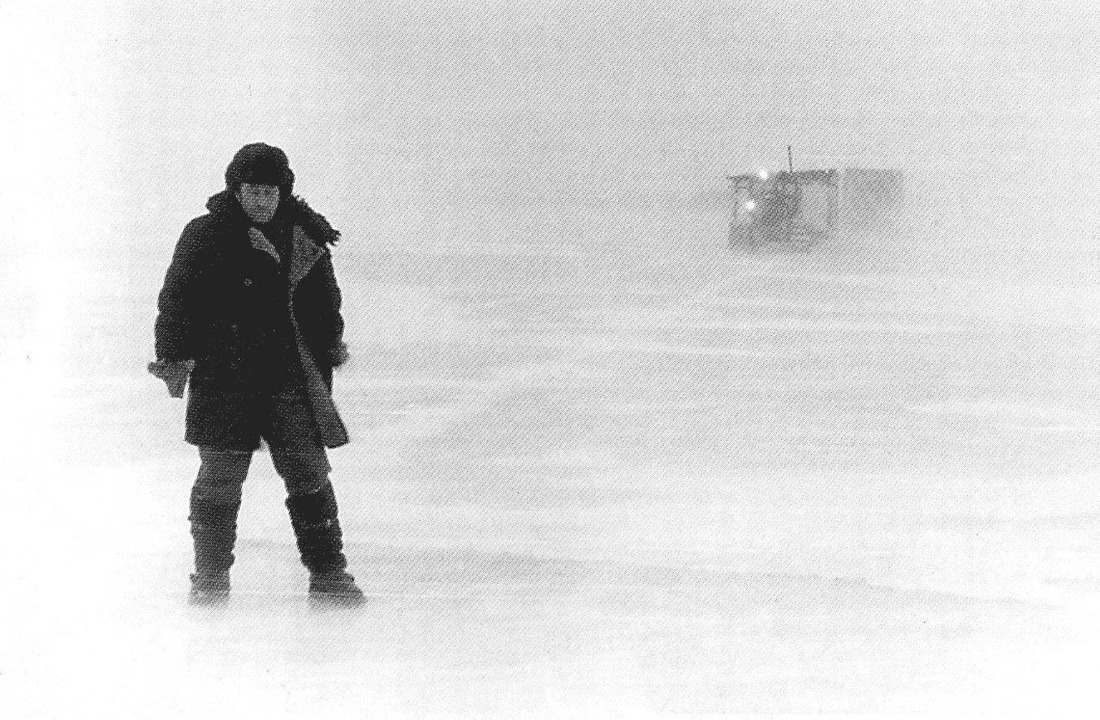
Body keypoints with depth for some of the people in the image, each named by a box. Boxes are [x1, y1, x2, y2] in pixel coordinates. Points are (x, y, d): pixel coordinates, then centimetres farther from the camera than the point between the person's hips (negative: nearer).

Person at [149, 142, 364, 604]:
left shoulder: (305, 240, 8)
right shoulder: (206, 236, -2)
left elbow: (324, 303, 18)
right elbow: (178, 298, -2)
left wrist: (330, 348, 14)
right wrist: (174, 356, -9)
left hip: (289, 376, 2)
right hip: (223, 377, -2)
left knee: (309, 471, 0)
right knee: (220, 476, -2)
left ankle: (328, 574, 9)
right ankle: (211, 577, 11)